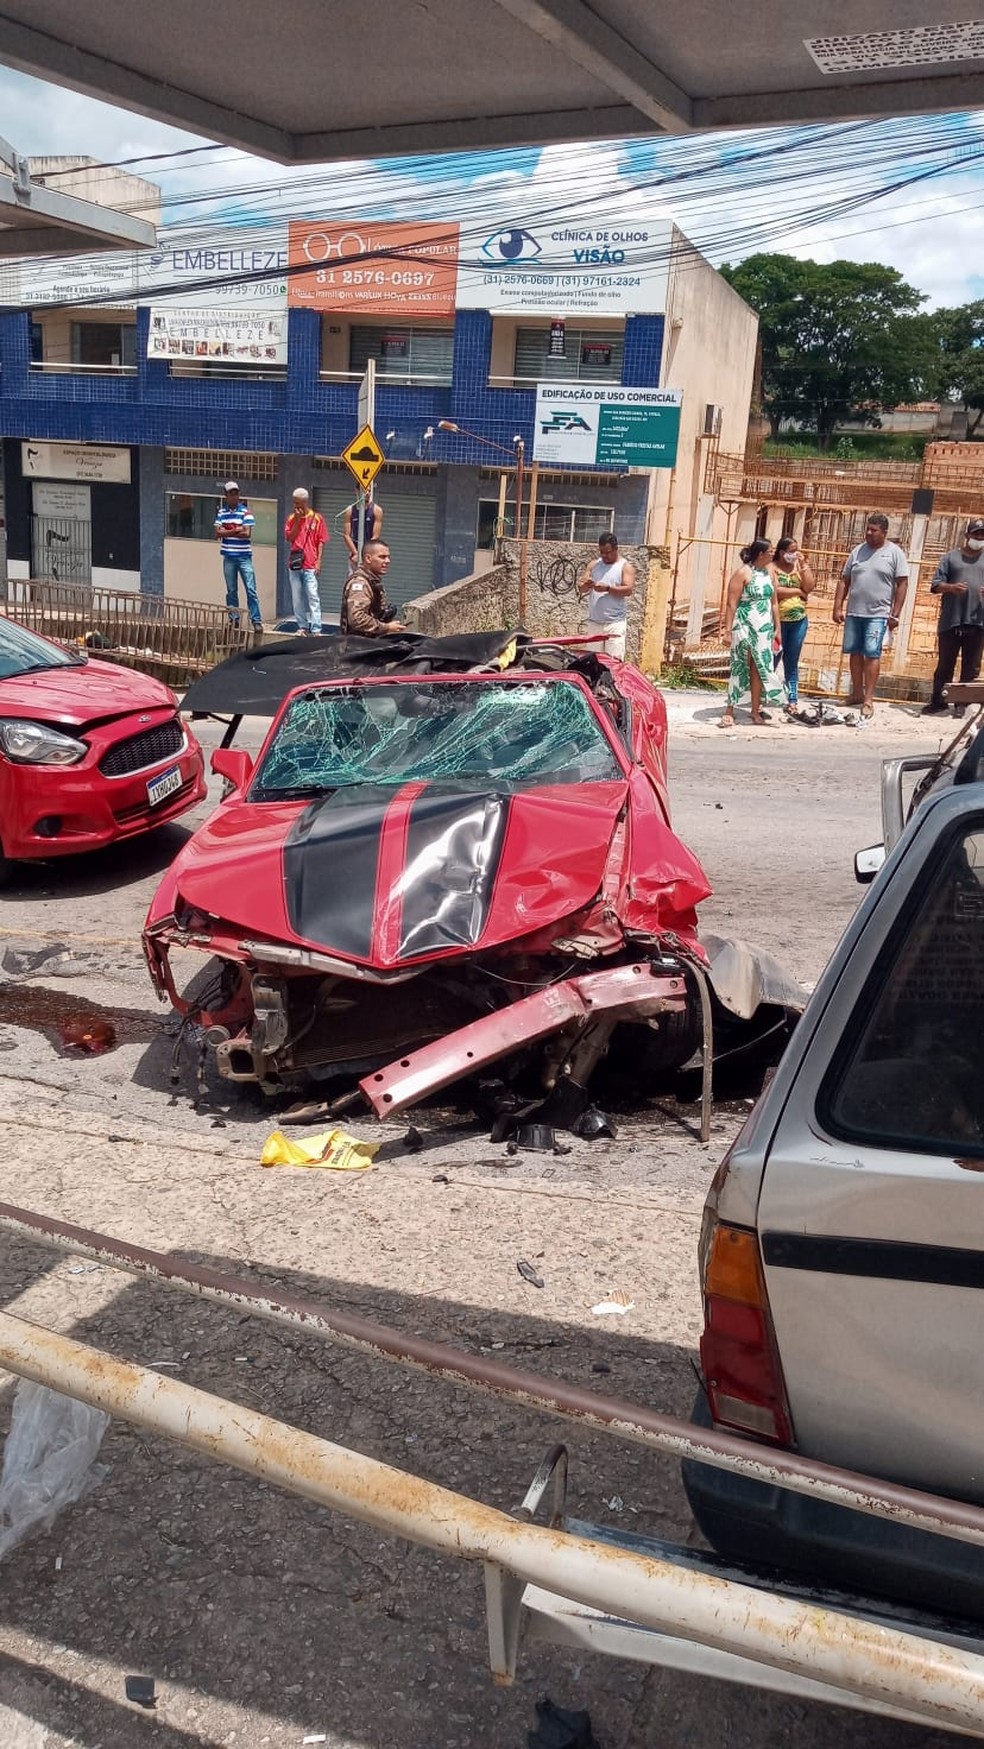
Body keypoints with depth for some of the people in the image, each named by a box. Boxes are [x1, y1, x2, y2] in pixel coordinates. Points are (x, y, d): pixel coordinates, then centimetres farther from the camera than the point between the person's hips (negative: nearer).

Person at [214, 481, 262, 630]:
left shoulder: (246, 512, -2)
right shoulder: (222, 512, 10)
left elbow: (247, 533, -12)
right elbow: (218, 533, 1)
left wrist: (226, 532, -6)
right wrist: (235, 530, -10)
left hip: (244, 556, -4)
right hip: (228, 557, 4)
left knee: (251, 590, -7)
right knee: (231, 591, 8)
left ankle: (256, 621, -6)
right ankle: (233, 619, 15)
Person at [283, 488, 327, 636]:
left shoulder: (317, 518, 2)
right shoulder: (291, 518, 11)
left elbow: (321, 542, 1)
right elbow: (289, 538, 2)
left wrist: (318, 561, -6)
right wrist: (297, 520, -5)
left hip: (310, 565, -4)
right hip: (294, 564, 4)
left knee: (313, 596, -9)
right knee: (297, 597, 6)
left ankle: (316, 629, -12)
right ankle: (302, 626, 14)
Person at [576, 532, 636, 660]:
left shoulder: (625, 567, 2)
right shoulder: (593, 565, 14)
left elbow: (628, 590, -11)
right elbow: (580, 588, 9)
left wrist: (608, 588, -23)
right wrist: (586, 585, -15)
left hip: (615, 622, -4)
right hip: (593, 622, 4)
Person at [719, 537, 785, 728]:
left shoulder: (769, 571, 12)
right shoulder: (743, 572, -8)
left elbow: (774, 602, 17)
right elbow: (731, 602, -11)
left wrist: (777, 628, 14)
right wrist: (728, 626, -18)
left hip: (764, 628, 6)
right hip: (745, 626, -6)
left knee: (760, 668, 6)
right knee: (740, 667, -5)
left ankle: (756, 711, 13)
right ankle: (729, 710, -1)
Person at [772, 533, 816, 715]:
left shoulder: (799, 566, 10)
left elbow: (810, 586, 1)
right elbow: (774, 591, -19)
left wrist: (803, 564, -6)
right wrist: (798, 591, -8)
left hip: (799, 620, 5)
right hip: (778, 621, -5)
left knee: (792, 663, 9)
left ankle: (793, 700, 12)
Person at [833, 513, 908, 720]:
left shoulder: (894, 553, 0)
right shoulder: (858, 551, 11)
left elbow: (902, 584, -3)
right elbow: (844, 580, 12)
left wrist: (895, 614, -8)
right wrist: (838, 607, 3)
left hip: (878, 614, -5)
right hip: (854, 612, 5)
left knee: (872, 654, -9)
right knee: (854, 652, 9)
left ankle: (868, 699, -8)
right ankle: (857, 693, 21)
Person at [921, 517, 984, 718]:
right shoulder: (951, 556, 9)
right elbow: (936, 584, 4)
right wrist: (951, 587, -17)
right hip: (951, 621, -1)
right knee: (945, 664, 4)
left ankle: (963, 703, 11)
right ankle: (937, 701, 13)